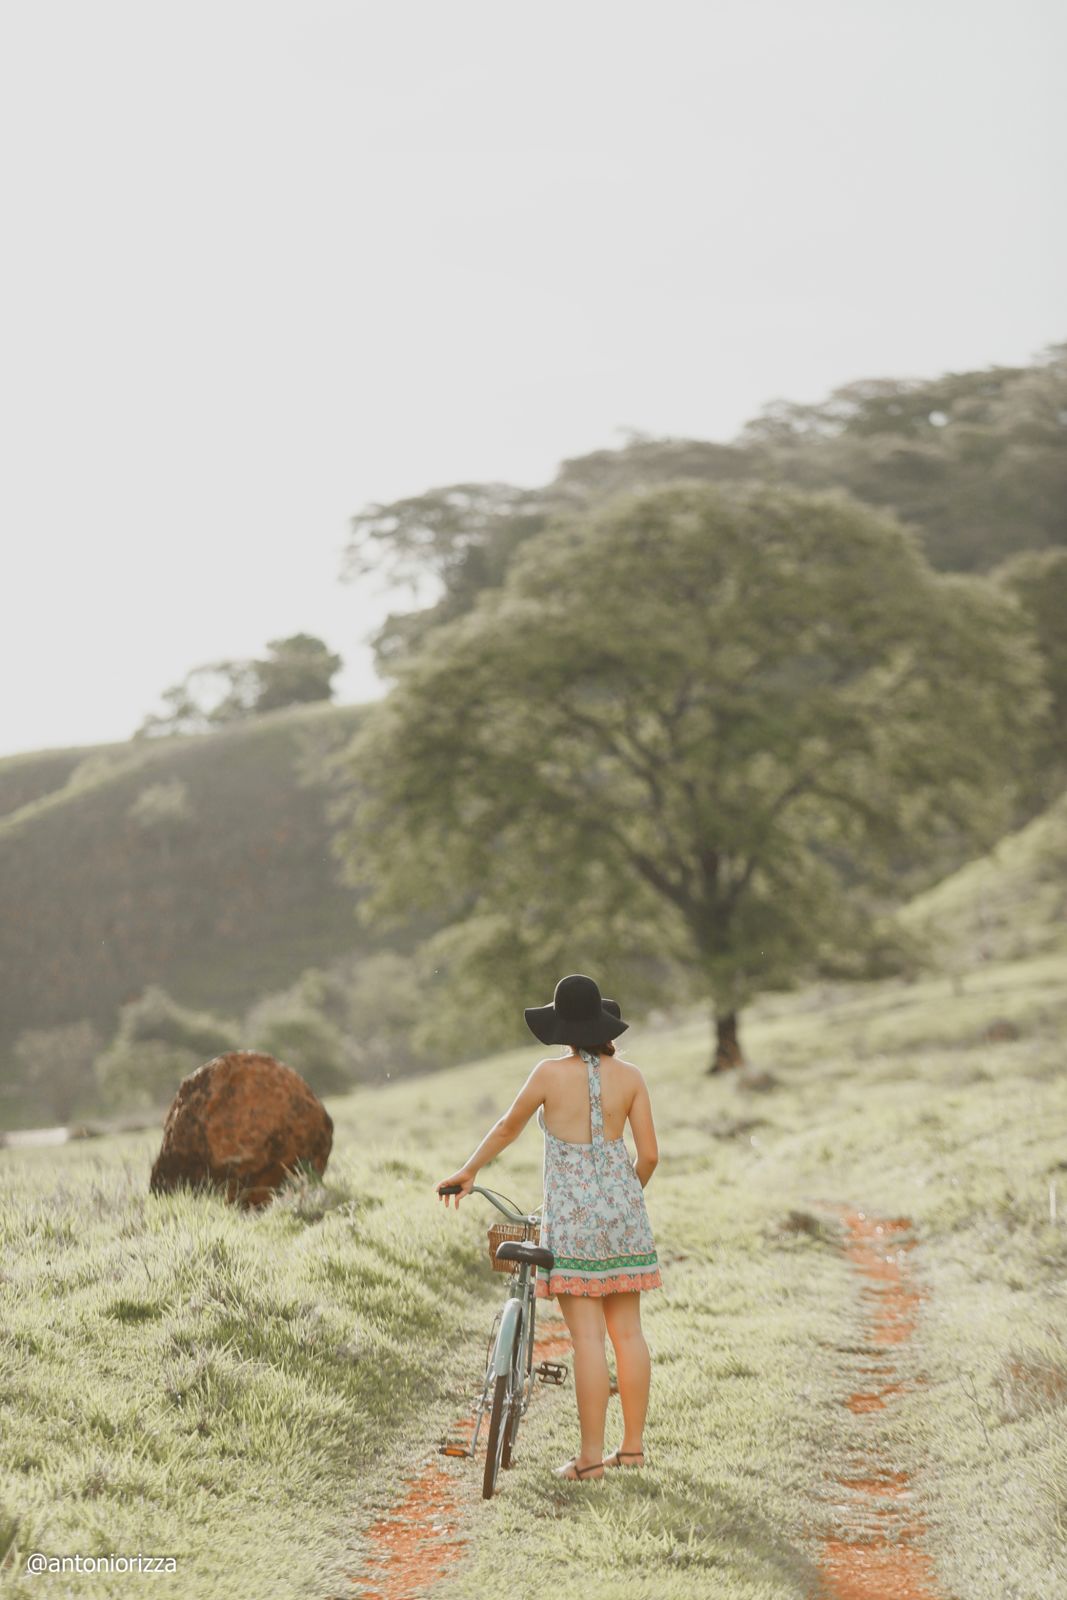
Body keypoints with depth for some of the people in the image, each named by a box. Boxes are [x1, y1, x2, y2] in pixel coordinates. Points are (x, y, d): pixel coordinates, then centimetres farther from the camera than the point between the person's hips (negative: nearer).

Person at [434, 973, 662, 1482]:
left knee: (587, 1336, -4)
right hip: (622, 1211, 4)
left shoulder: (550, 1073, -8)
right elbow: (649, 1154, 1)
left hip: (570, 1214, -4)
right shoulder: (629, 1076, 0)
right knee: (627, 1330, 11)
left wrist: (466, 1172, 21)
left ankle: (591, 1455, -2)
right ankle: (633, 1445, 17)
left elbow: (507, 1128, 6)